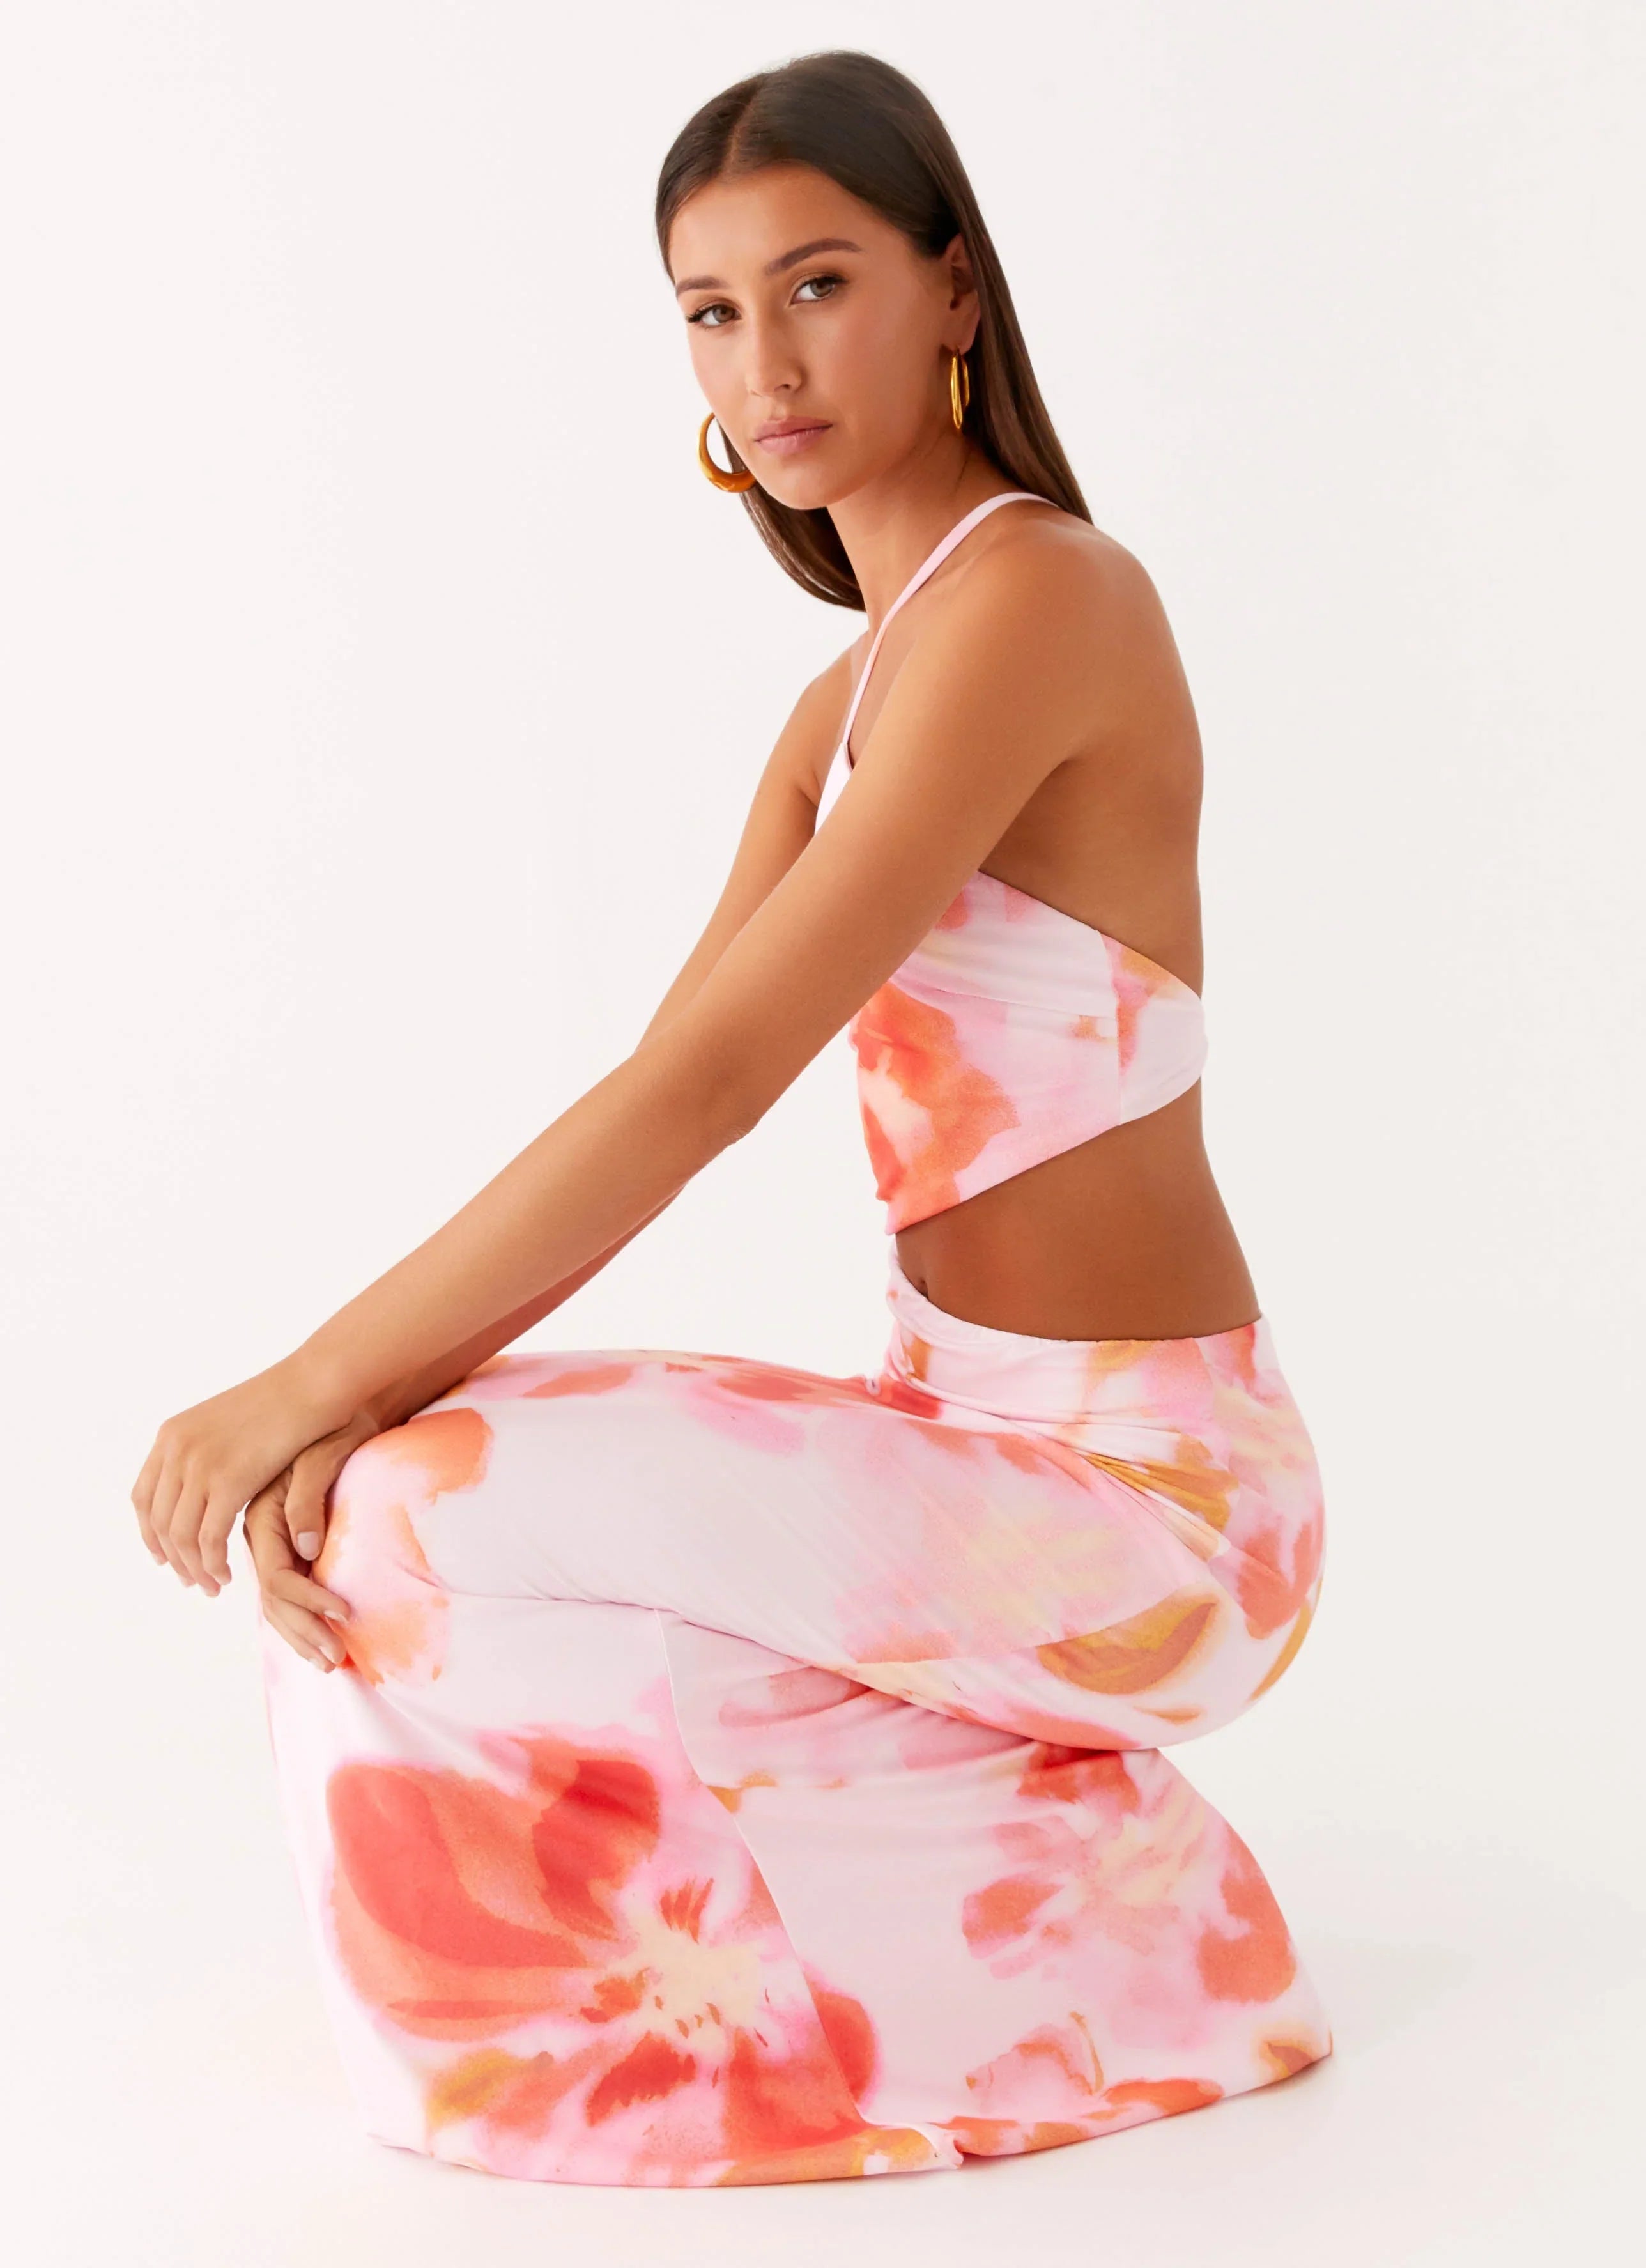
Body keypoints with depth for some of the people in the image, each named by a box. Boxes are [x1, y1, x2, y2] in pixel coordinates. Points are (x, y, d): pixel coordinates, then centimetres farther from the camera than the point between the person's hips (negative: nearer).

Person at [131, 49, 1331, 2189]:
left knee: (412, 1541, -15)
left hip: (1131, 1501, -9)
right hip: (991, 1447, 9)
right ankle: (1042, 1873, 12)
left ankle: (1065, 1924, -1)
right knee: (365, 1510, 8)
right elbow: (658, 1090, 3)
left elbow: (707, 1086, -25)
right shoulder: (848, 701, 11)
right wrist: (358, 1408, -10)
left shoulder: (1034, 593, -18)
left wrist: (310, 1390, -20)